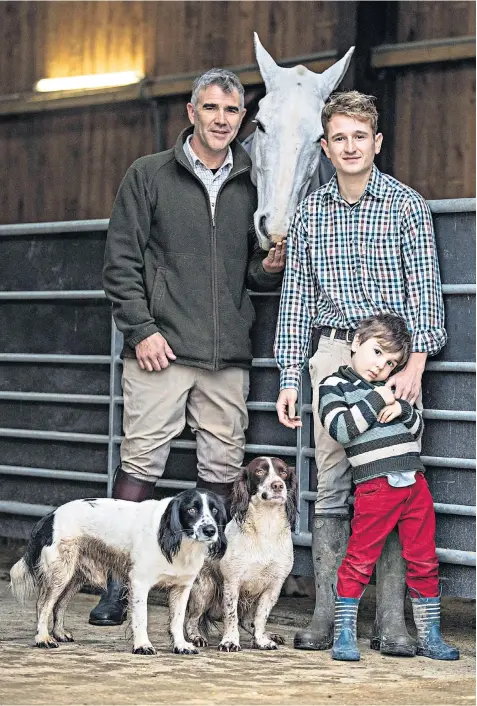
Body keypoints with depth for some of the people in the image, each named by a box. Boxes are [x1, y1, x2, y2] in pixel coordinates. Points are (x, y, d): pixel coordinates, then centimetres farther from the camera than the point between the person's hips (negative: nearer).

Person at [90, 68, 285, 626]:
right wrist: (141, 329, -8)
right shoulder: (148, 176, 5)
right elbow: (121, 262, 2)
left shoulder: (253, 185, 13)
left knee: (222, 470, 3)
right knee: (141, 464, -7)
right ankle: (117, 586, -3)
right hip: (161, 350, -3)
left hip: (228, 356, 3)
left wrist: (269, 267, -1)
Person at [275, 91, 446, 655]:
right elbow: (296, 296, 12)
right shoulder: (309, 212, 9)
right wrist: (289, 377, 7)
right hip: (333, 352, 3)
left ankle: (390, 619, -1)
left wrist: (414, 365, -15)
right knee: (331, 485, 0)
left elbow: (423, 289, -4)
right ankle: (328, 613, 4)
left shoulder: (406, 206, 0)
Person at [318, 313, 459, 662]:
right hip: (375, 487, -6)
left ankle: (430, 635, 15)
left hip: (415, 483, 6)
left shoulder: (390, 389, 20)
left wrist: (403, 409, -2)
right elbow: (340, 429, -14)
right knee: (360, 560, -6)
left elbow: (419, 428, 18)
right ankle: (344, 635, 2)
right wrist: (376, 402, -11)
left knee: (424, 561, 7)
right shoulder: (335, 385, 2)